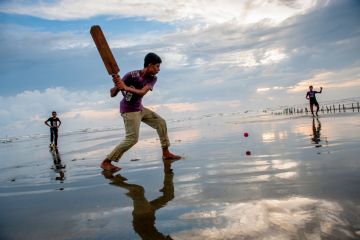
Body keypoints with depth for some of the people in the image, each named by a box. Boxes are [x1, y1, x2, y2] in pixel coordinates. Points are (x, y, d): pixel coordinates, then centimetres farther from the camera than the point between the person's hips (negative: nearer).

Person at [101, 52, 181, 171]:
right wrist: (117, 86, -45)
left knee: (161, 122, 9)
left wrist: (126, 88, -42)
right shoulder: (131, 75, -22)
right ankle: (106, 162, -4)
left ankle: (166, 153, 22)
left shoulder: (152, 78, -6)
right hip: (129, 110, -7)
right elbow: (113, 94, -23)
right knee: (132, 139, -15)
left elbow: (142, 92, -26)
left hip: (140, 108, 7)